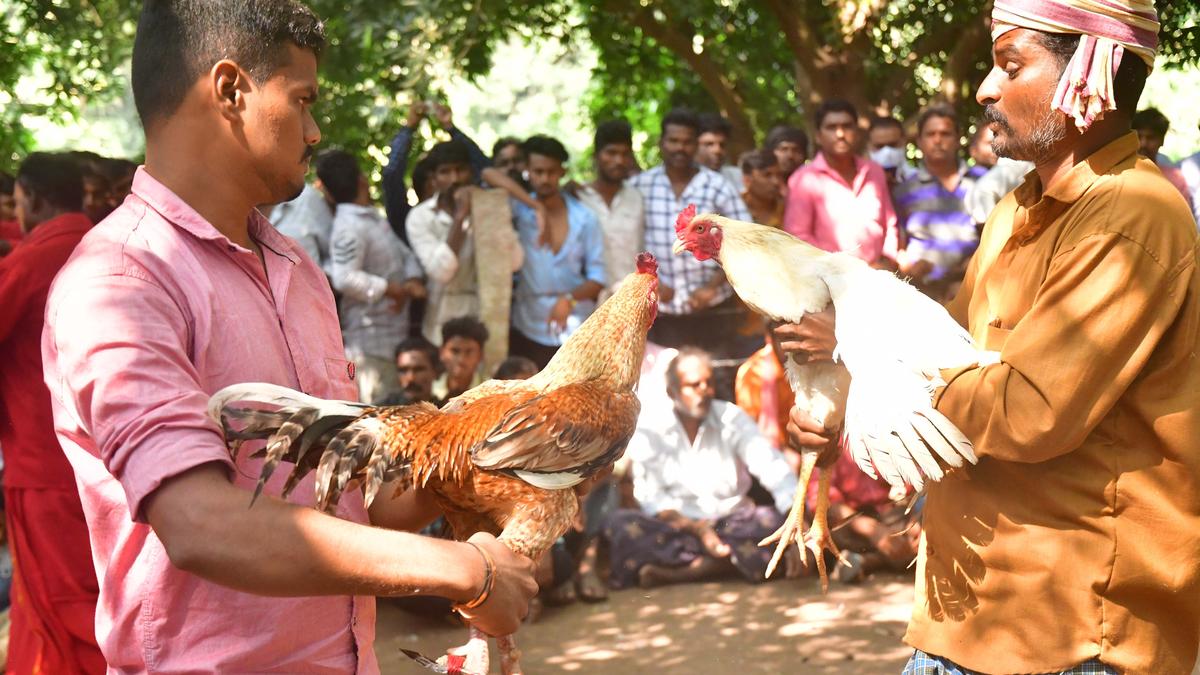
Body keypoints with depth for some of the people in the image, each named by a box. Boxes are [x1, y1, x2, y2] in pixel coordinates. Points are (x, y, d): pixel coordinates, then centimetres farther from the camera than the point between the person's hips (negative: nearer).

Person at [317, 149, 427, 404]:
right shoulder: (349, 227, -16)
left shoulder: (373, 217, 14)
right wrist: (392, 289, -17)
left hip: (392, 334, 10)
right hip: (370, 338, -10)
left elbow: (403, 252, 18)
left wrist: (413, 280, -4)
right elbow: (344, 278, -26)